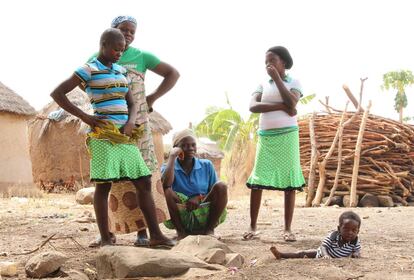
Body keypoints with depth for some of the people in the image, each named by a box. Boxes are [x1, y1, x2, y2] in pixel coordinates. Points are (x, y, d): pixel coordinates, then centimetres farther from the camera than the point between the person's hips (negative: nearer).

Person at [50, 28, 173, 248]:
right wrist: (85, 117, -11)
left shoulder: (120, 71, 16)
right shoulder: (88, 70, -3)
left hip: (124, 136, 7)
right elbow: (57, 93, -7)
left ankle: (155, 235, 6)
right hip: (103, 136, -7)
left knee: (144, 182, 3)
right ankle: (105, 239, 1)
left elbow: (131, 104, 19)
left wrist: (131, 123, -3)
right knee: (103, 185, -5)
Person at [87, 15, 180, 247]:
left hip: (136, 125, -1)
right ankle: (109, 230, 11)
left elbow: (173, 74, 7)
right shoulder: (98, 58, 7)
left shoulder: (142, 56, 3)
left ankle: (142, 231, -1)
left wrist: (152, 98, -1)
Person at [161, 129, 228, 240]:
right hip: (179, 218, -1)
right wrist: (172, 156, -15)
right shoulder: (168, 167, 1)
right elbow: (166, 184, -23)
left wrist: (200, 198, -14)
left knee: (221, 186, -20)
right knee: (166, 191, -27)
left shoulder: (206, 165, 7)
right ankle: (180, 231, -13)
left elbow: (217, 193, 6)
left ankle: (209, 229, -10)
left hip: (204, 216, 1)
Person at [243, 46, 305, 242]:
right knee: (257, 181, -3)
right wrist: (281, 106, -15)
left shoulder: (293, 82, 6)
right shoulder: (263, 85, 12)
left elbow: (291, 103, -14)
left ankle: (287, 228, 3)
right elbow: (253, 106, -6)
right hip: (266, 137, 2)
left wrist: (277, 78, -11)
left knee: (289, 181, -2)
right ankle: (253, 227, 5)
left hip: (287, 136, -2)